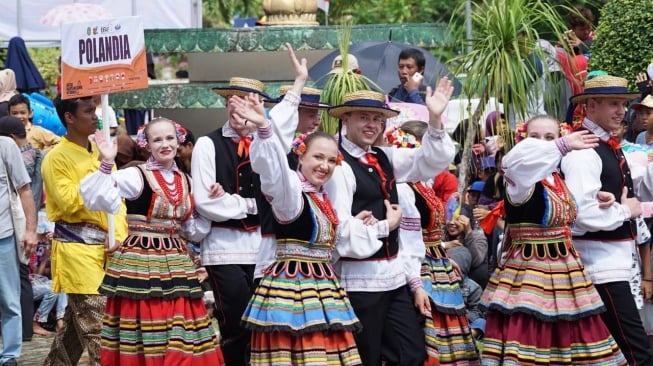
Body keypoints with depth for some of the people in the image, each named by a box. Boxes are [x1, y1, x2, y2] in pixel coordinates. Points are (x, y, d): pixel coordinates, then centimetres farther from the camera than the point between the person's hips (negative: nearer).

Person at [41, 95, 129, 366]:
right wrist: (99, 171, -16)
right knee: (95, 325, -8)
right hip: (77, 248, -7)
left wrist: (119, 233, -4)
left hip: (104, 245, 7)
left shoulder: (100, 151, 13)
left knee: (77, 321, 15)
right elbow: (69, 202, -17)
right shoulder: (56, 158, -8)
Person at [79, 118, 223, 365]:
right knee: (143, 341, -3)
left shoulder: (185, 181, 12)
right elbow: (96, 198, -20)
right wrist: (107, 164, -28)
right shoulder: (136, 176, -7)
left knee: (181, 344, 6)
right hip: (140, 263, -5)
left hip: (176, 265, 6)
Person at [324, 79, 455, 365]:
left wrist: (435, 119, -5)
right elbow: (341, 232, -22)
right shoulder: (338, 165, -15)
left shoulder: (385, 158, 8)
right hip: (359, 280, -8)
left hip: (393, 274, 8)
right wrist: (386, 226, -9)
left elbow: (433, 161, 10)